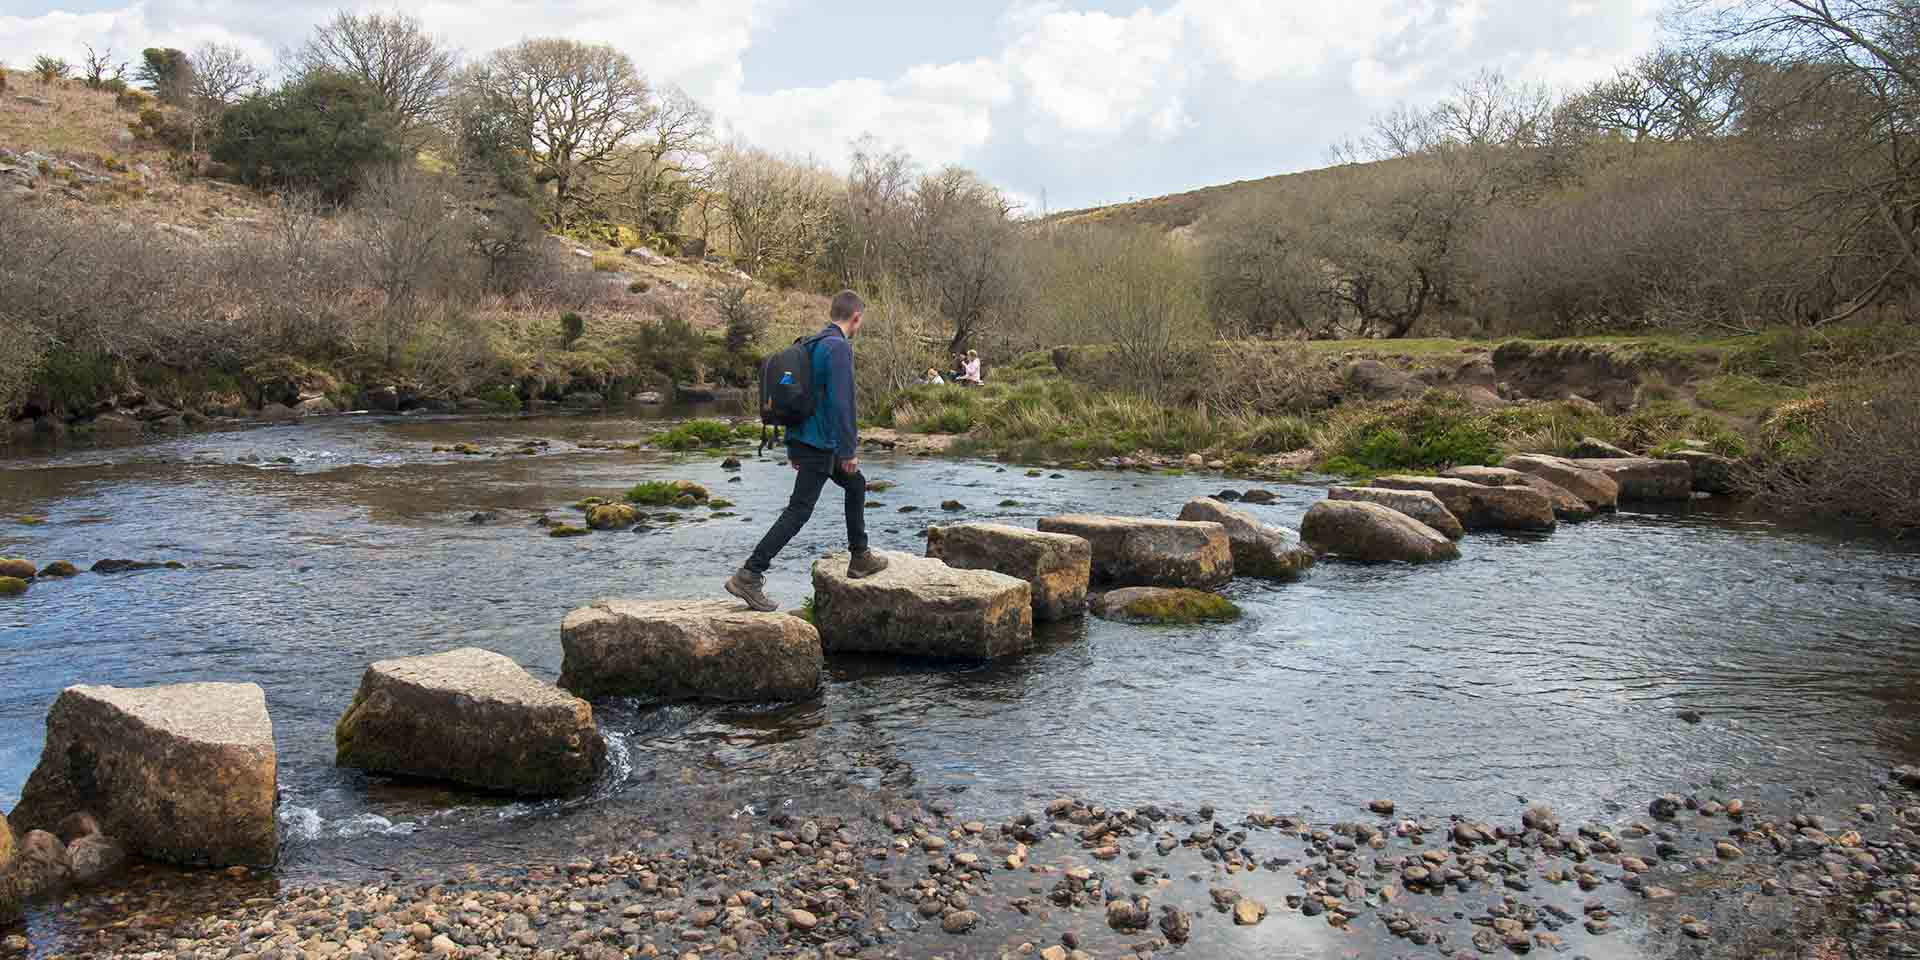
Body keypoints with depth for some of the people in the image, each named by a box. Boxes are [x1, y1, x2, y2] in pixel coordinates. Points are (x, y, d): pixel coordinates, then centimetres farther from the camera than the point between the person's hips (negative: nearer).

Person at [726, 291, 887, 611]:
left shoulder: (811, 345, 13)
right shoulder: (839, 348, -16)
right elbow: (840, 402, -22)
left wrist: (793, 449, 21)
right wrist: (849, 450, -17)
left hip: (802, 440, 10)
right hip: (820, 446, -10)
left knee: (856, 485, 23)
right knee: (798, 511, -9)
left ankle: (860, 558, 30)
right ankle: (749, 577, -11)